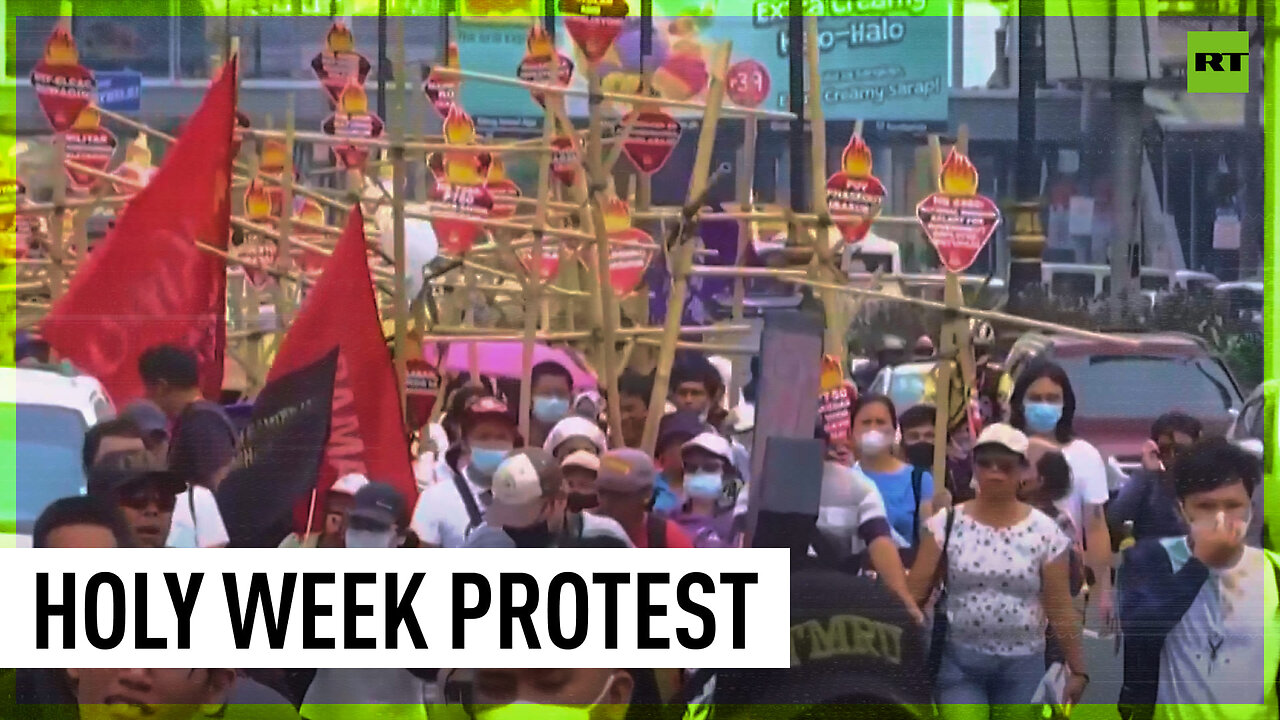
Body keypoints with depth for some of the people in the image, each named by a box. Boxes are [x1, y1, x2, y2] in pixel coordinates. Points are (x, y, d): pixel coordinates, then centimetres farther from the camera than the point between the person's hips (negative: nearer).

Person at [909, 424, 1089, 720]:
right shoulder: (947, 524, -1)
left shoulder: (1044, 531, -2)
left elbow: (1059, 609, 0)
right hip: (960, 661, -1)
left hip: (1022, 665, 1)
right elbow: (914, 593, -4)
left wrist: (1077, 669, -1)